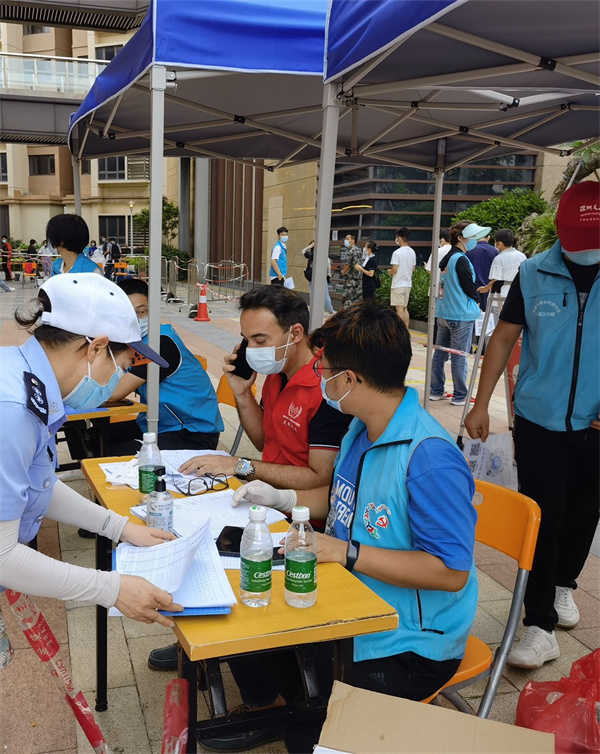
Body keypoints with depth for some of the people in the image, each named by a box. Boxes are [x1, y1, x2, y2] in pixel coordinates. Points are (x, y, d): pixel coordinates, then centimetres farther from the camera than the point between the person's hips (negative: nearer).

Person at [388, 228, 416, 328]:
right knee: (405, 308, 12)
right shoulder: (412, 252, 8)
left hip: (398, 284, -7)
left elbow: (394, 270, -18)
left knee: (399, 308, -4)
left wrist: (389, 271, 2)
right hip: (408, 283, 7)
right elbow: (413, 269, 13)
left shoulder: (397, 253, -15)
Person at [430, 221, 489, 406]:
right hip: (461, 314, -9)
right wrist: (477, 301, 5)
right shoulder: (461, 260, -16)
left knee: (439, 354, 11)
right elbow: (469, 287, -15)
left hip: (443, 312, 9)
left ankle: (436, 391, 18)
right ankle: (459, 396, 6)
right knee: (459, 357, -1)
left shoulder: (446, 258, 11)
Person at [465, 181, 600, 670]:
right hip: (539, 422, -1)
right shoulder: (535, 274, -7)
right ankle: (541, 626, 12)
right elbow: (505, 338, 0)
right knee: (541, 519, 1)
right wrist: (481, 405, -1)